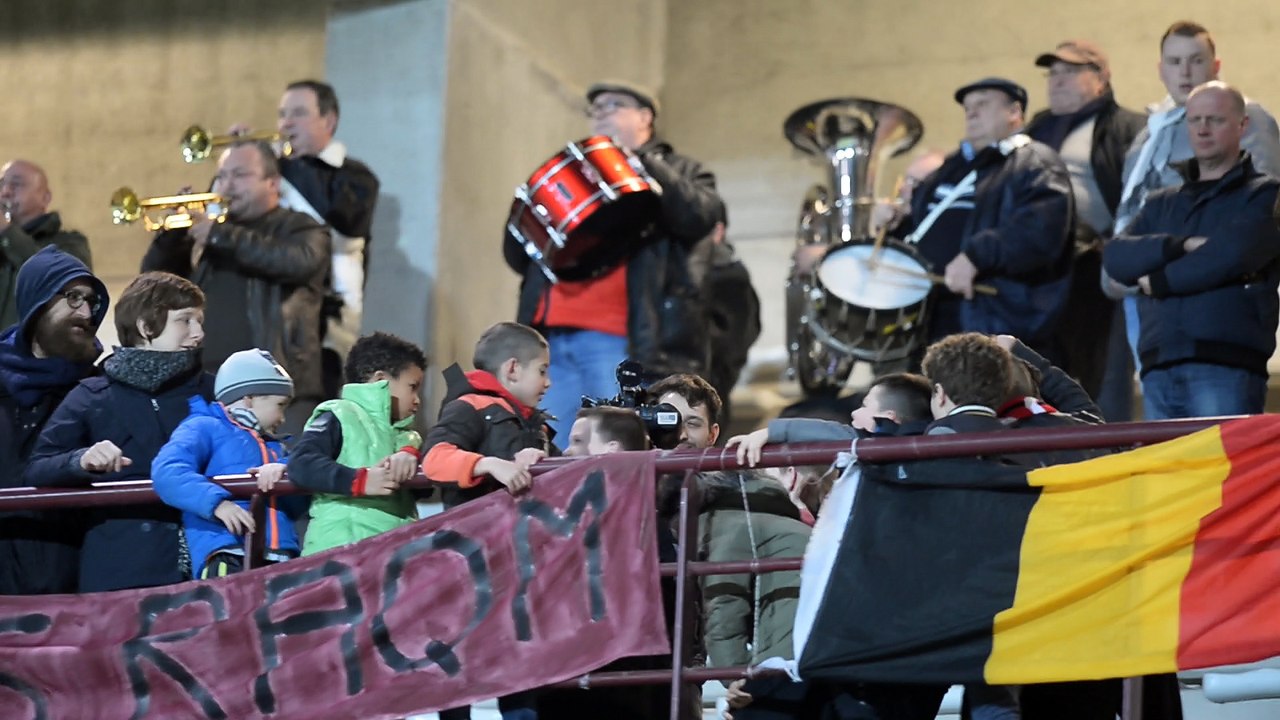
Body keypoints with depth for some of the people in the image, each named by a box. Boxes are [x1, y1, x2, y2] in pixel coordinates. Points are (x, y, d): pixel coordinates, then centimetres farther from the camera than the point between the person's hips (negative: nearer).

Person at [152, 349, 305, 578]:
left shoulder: (274, 447, 34)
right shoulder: (206, 428, 11)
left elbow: (298, 506, 20)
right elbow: (167, 471, -8)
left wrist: (284, 473, -2)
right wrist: (217, 502, -21)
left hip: (281, 562, 7)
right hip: (228, 560, -7)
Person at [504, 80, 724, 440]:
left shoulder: (680, 173, 17)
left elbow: (699, 217, -6)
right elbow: (519, 258, 23)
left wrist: (641, 163, -10)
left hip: (621, 343, -5)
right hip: (551, 340, 5)